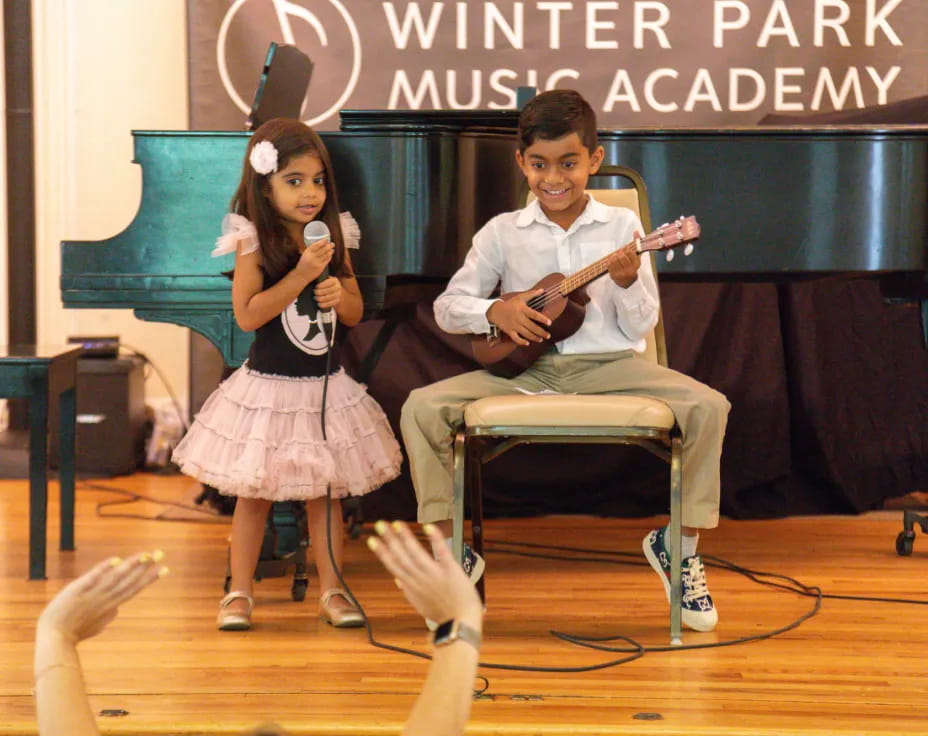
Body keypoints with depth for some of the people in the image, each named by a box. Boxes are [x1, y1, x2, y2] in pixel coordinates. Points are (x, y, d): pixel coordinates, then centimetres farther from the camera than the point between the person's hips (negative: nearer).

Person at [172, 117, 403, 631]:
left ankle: (331, 590, 18)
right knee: (253, 493, 5)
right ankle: (239, 593, 15)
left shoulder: (333, 237, 4)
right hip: (268, 386, -4)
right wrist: (302, 274, -23)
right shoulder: (253, 242, -11)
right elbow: (247, 315, -19)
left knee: (325, 492, 10)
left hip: (325, 385, 4)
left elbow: (356, 312, 11)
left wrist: (338, 295, -12)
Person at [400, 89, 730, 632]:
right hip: (525, 369, 1)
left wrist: (628, 283, -19)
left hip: (608, 365, -1)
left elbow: (641, 329, 1)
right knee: (423, 407, -21)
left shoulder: (621, 227, 3)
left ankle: (680, 545, -2)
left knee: (709, 406, -24)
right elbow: (447, 307, 8)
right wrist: (496, 311, -11)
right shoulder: (504, 233, 5)